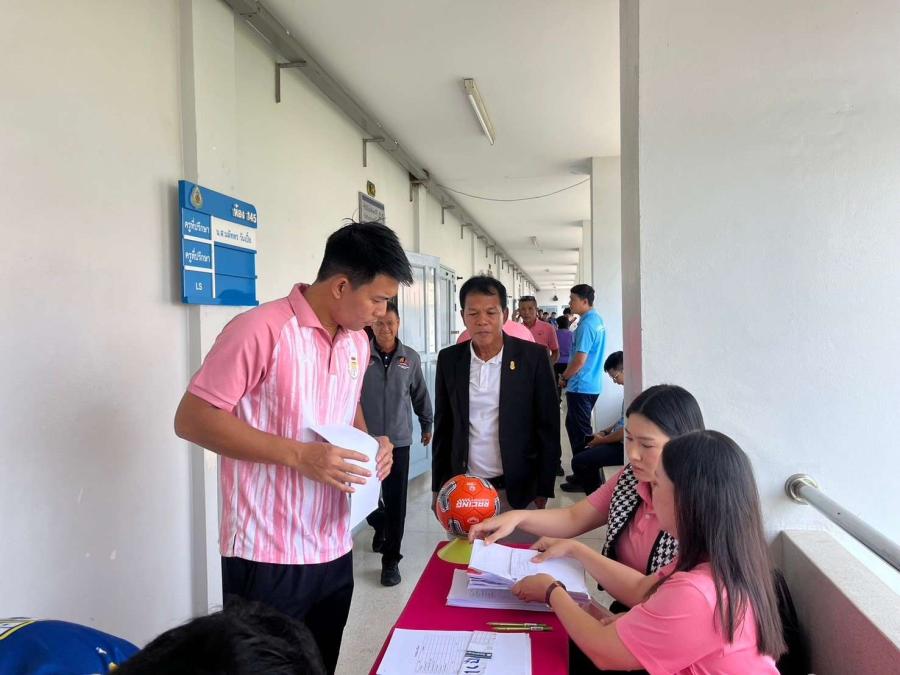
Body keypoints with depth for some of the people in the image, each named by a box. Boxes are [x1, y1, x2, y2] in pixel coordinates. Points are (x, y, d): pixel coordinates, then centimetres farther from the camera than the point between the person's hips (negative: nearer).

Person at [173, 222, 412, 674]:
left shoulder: (358, 341, 8)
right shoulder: (261, 330, -18)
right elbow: (191, 419, -17)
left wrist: (371, 442, 1)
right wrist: (298, 455, -23)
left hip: (335, 550, 7)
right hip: (268, 557, -7)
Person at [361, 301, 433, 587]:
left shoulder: (411, 357, 0)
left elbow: (420, 395, 11)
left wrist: (427, 425, 20)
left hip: (399, 440, 0)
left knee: (396, 502, 3)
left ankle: (390, 560, 17)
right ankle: (380, 526, 46)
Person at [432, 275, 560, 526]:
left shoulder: (533, 357, -6)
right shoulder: (449, 359, 2)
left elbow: (548, 428, -3)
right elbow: (443, 428, 9)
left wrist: (543, 491, -4)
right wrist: (439, 487, 8)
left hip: (518, 490, -2)